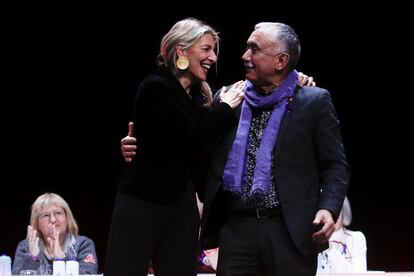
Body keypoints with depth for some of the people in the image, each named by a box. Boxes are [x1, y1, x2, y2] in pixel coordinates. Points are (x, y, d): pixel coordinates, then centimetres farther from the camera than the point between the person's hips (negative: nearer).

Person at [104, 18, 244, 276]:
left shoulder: (199, 96, 12)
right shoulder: (156, 89, -9)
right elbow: (191, 141, -17)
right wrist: (225, 108, -7)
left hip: (183, 206, 7)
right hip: (143, 202, -7)